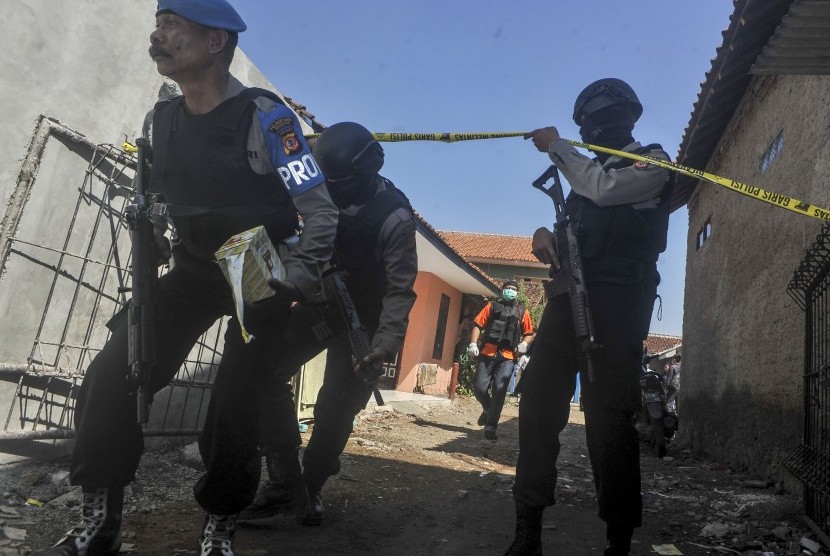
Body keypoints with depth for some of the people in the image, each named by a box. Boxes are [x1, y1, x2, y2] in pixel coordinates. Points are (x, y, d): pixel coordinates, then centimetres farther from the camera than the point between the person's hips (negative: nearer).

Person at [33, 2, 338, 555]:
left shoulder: (263, 115, -16)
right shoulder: (160, 121, 4)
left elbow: (323, 214, -16)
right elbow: (151, 204, 17)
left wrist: (288, 288, -21)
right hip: (194, 268, 5)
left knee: (234, 401, -8)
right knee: (111, 378, -9)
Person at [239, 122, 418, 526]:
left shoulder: (394, 216, -19)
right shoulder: (324, 196, 0)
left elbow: (400, 288, -20)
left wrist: (387, 340, -30)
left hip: (360, 323, -5)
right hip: (317, 305, 6)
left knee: (335, 412, -4)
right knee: (265, 372, -10)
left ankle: (312, 488, 21)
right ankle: (285, 481, -3)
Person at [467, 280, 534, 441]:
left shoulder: (522, 312, 16)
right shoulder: (492, 306, 13)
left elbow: (529, 333, 18)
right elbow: (478, 325, 7)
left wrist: (524, 343, -4)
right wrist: (473, 344, -7)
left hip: (507, 357, 0)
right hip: (487, 354, 1)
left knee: (499, 390, -13)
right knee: (479, 387, -5)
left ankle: (490, 428, -4)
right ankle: (488, 409, 28)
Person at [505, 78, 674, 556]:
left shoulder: (653, 161, 7)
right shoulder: (591, 169, 28)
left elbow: (604, 189, -13)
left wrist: (556, 146, -1)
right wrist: (546, 235, 3)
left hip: (617, 300, -6)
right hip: (569, 294, 7)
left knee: (609, 417, -9)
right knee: (538, 403, -2)